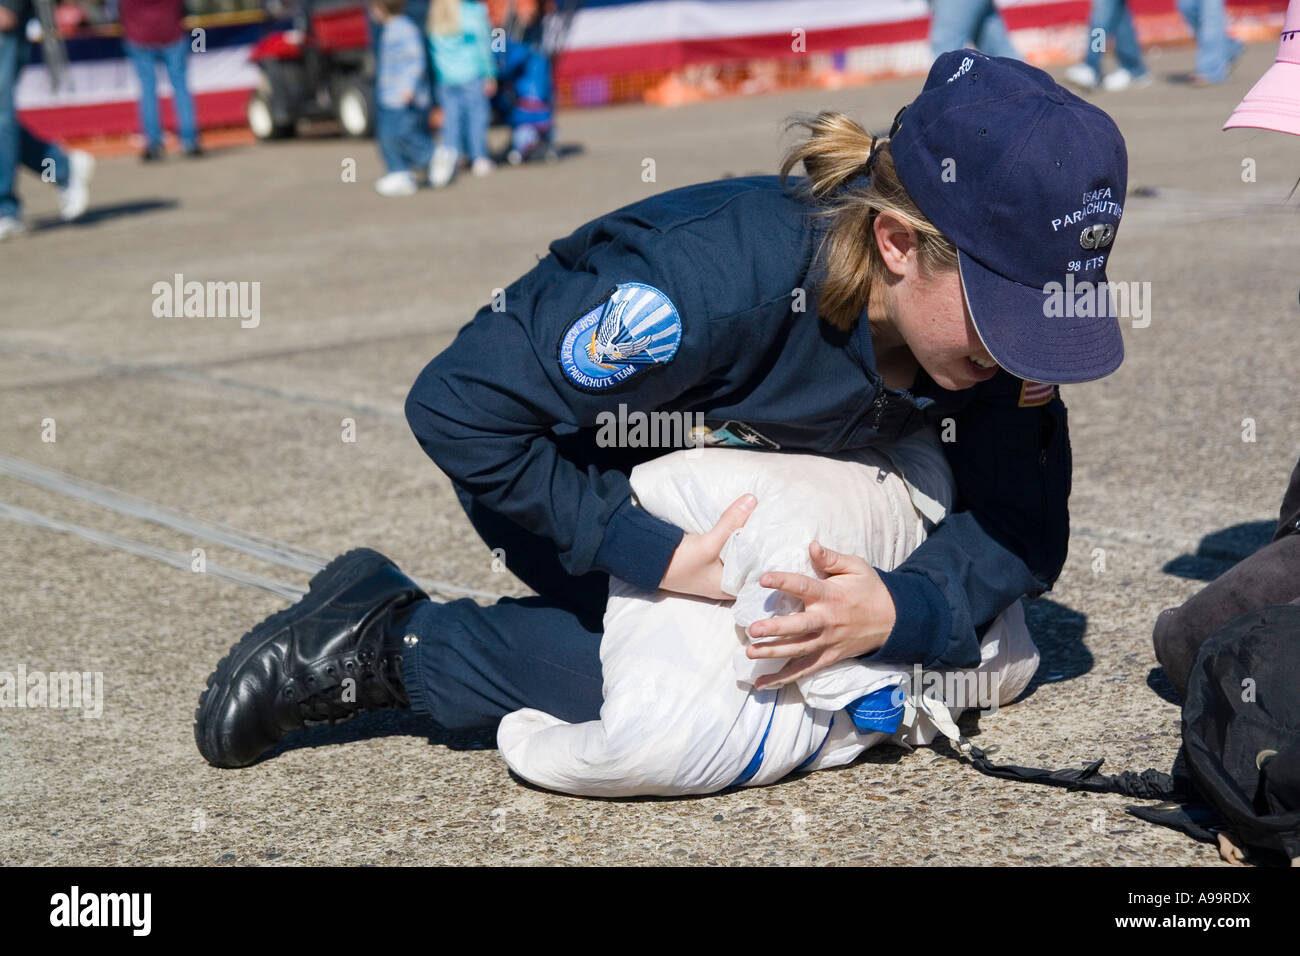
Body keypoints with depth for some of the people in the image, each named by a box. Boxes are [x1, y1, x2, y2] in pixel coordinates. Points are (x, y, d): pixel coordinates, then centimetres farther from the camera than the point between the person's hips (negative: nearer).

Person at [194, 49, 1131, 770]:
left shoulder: (987, 317, -25)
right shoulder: (719, 277, -43)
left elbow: (1021, 528, -20)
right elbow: (458, 405, -37)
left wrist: (898, 610, -41)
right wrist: (660, 558, -39)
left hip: (741, 462, 6)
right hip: (556, 450, -6)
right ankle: (386, 641, -5)